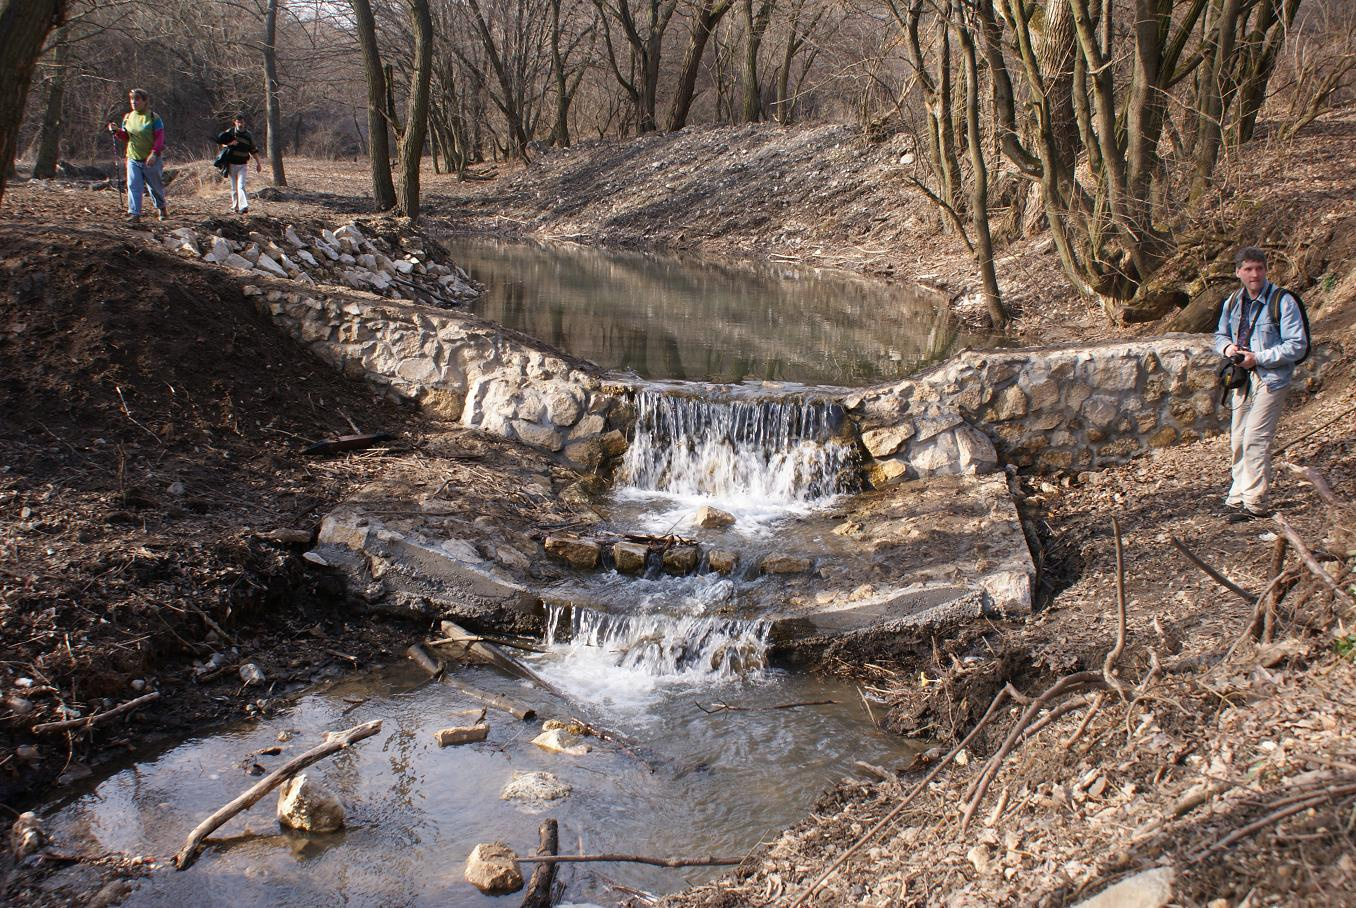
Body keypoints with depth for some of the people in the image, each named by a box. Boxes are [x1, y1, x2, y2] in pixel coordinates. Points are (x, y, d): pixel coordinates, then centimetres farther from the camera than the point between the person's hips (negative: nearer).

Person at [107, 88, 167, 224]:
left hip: (151, 160, -3)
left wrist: (154, 153, -26)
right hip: (133, 158, 4)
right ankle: (134, 214, -12)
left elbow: (159, 138, -13)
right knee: (133, 186, -9)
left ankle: (161, 207, 37)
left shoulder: (153, 117, -8)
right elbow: (125, 137, 16)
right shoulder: (127, 117, 7)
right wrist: (116, 131, -5)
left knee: (155, 186, 12)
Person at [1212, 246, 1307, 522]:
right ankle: (1238, 498, 21)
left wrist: (1258, 358, -19)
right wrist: (1227, 347, -1)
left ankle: (1254, 504, -5)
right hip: (1242, 379, 7)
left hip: (1270, 379, -7)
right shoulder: (1232, 302, 8)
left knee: (1255, 440, -11)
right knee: (1238, 440, 10)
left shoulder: (1282, 301, -11)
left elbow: (1297, 346, -13)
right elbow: (1220, 334, 23)